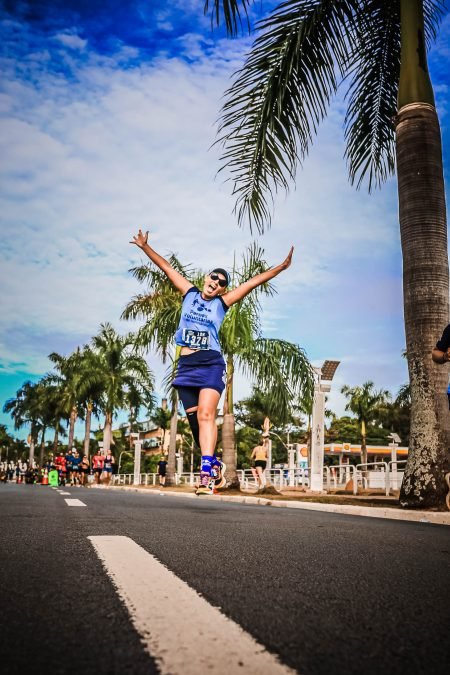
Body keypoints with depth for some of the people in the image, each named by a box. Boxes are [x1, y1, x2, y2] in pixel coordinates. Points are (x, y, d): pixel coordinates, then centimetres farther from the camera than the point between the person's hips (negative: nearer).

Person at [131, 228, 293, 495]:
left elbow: (253, 282, 2)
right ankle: (215, 465, 24)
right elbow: (168, 268, 17)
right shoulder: (190, 293, 14)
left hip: (211, 365, -4)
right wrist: (145, 247, 17)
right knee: (195, 420, 7)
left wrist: (281, 267, -2)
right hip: (186, 366, 4)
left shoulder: (222, 303, 6)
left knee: (206, 415, -19)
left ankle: (207, 473, -25)